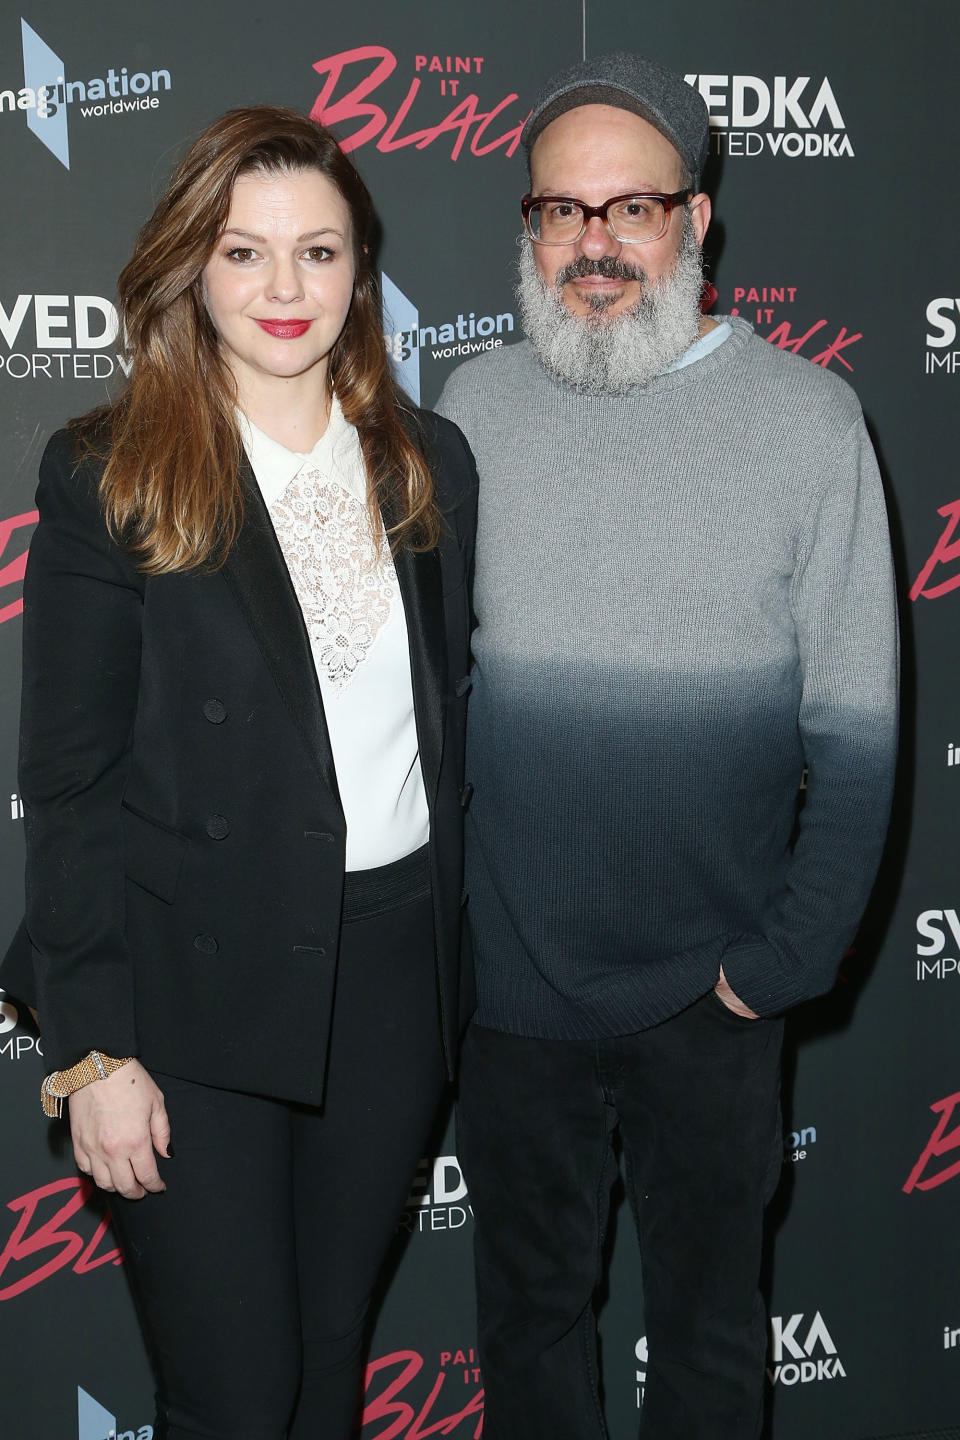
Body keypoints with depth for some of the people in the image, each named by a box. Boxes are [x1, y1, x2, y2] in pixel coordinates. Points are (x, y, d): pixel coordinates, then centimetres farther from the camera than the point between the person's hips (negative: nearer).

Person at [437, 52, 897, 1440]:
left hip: (712, 999, -1)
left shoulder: (805, 416, -8)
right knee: (529, 1302, 20)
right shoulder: (473, 407, -1)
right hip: (513, 978, 2)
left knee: (708, 1320, 18)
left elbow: (856, 727, -6)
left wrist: (785, 960, -9)